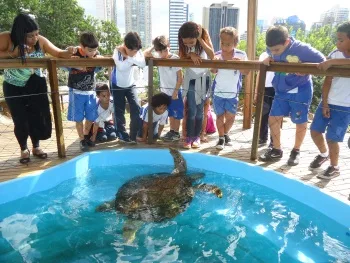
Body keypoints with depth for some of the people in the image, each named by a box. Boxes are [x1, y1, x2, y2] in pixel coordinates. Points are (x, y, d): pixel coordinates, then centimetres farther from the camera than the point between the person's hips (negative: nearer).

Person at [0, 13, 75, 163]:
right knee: (20, 120, 1)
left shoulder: (41, 41, -13)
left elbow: (58, 53, -8)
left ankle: (36, 147, 28)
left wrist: (68, 52, -29)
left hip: (36, 85, 2)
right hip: (13, 87, -1)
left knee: (38, 117, 3)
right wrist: (12, 54, -33)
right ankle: (24, 149, 26)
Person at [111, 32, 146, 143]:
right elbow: (121, 67, -37)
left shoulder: (137, 51, -12)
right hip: (117, 85, -2)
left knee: (136, 108, -7)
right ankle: (123, 135, 20)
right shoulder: (118, 51, -20)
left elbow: (143, 64, -31)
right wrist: (130, 57, -27)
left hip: (130, 84, 3)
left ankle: (134, 135, 5)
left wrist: (129, 57, -33)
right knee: (119, 111, 4)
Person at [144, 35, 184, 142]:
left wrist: (176, 91, -15)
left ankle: (176, 133, 15)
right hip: (165, 91, 6)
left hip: (175, 91, -6)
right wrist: (154, 46, -3)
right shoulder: (158, 58, 1)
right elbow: (145, 54, -2)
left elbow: (180, 77, -14)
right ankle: (171, 131, 29)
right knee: (170, 113, 17)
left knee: (177, 113, 5)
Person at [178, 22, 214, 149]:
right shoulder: (183, 42, -11)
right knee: (191, 110, -4)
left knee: (199, 110, 4)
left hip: (203, 78, 0)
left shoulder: (204, 35, -15)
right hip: (190, 79, 0)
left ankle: (197, 136, 15)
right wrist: (191, 54, -31)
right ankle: (189, 137, 5)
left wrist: (200, 39, -29)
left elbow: (212, 56, -24)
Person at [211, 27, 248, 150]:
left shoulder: (241, 55, -10)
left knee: (230, 116, 8)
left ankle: (226, 134, 34)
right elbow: (213, 71, -18)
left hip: (233, 93, 1)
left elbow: (246, 72, -15)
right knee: (220, 116, 8)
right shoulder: (217, 55, -10)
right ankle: (221, 137, 23)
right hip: (218, 92, 0)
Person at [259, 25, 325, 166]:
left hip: (300, 91, -5)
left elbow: (323, 62, -13)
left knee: (300, 122, 6)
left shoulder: (302, 49, -23)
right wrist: (268, 59, -10)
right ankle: (276, 150, 19)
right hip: (281, 91, 5)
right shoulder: (273, 48, -9)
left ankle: (296, 151, 26)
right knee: (273, 119, 2)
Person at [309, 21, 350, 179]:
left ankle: (334, 168, 22)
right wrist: (324, 103, -6)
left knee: (332, 138, 0)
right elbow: (327, 80, -2)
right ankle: (324, 154, 38)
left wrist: (332, 62, -36)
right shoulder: (334, 55, 0)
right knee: (315, 131, 9)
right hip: (328, 102, 5)